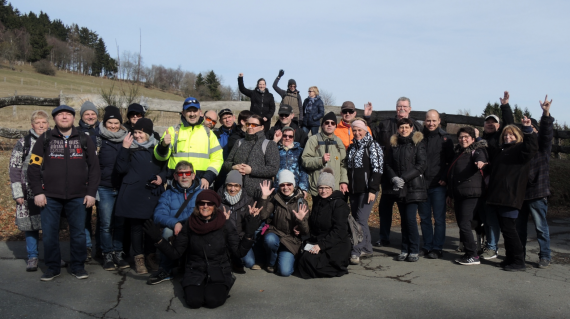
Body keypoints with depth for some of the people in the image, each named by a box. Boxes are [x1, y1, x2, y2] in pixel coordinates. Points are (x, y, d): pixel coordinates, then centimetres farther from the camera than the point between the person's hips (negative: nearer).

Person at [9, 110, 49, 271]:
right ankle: (32, 257, 16)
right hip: (29, 193, -1)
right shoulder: (23, 143, 3)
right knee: (30, 225, 3)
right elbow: (14, 168, 1)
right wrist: (17, 193, -5)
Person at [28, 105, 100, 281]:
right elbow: (34, 167, 3)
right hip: (50, 196, 0)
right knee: (49, 234, 4)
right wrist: (37, 192, -5)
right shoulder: (45, 139, 5)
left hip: (78, 197, 0)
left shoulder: (85, 140, 7)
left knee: (79, 233, 4)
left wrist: (91, 192, -1)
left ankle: (78, 266, 18)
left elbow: (94, 167, 6)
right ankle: (52, 267, 19)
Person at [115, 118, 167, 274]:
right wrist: (124, 148, -14)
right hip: (134, 193, -2)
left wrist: (162, 177, -1)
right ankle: (139, 258, 13)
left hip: (154, 193, 2)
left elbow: (165, 167, 19)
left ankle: (150, 255, 20)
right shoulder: (130, 148, 3)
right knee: (136, 226, 2)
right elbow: (121, 169, -7)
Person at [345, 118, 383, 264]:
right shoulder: (351, 147, 15)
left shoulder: (373, 146, -5)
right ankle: (367, 249, 21)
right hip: (354, 189, 7)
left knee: (361, 220, -11)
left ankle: (356, 252, -10)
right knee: (356, 219, 9)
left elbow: (377, 169, -11)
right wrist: (346, 186, 14)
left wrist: (372, 190, -17)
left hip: (367, 190, -7)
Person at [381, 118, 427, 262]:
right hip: (398, 188, 4)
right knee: (404, 219, 9)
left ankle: (414, 251, 4)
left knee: (410, 218, -8)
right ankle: (405, 250, 17)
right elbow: (388, 164, 8)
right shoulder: (393, 143, 11)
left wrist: (404, 178, -14)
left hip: (413, 187, -4)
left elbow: (421, 165, -7)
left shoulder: (418, 143, -1)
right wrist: (394, 178, -10)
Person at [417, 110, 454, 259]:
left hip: (438, 185, -3)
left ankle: (437, 248, 9)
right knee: (424, 217, 10)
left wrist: (445, 178, -10)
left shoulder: (445, 139, 0)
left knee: (439, 218, 1)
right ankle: (427, 246, 20)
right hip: (421, 184, 3)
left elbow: (450, 161, 1)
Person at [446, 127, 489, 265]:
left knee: (464, 224, -12)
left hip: (471, 194, -7)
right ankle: (467, 253, 18)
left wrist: (480, 162, -50)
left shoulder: (477, 150, 0)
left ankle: (473, 256, -4)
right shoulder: (458, 152, 21)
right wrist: (450, 193, 28)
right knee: (461, 224, 8)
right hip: (458, 194, 8)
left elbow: (481, 157, -26)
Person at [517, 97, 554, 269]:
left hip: (537, 193, -5)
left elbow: (547, 132, -17)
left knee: (541, 227, 0)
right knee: (519, 226, 13)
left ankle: (545, 256, 8)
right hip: (519, 192, 5)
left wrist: (546, 114, -31)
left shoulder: (542, 145, -2)